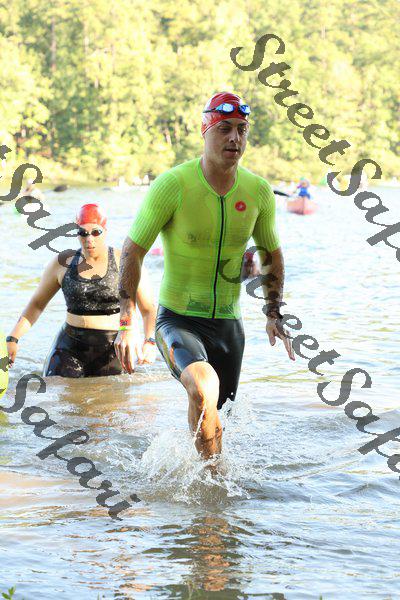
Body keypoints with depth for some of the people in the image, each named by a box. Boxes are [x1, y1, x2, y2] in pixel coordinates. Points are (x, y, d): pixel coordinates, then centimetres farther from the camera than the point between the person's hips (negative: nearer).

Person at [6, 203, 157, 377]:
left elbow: (149, 310, -2)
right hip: (71, 349, 2)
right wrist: (13, 339, 4)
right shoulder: (63, 263, 6)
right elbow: (37, 303, 14)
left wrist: (150, 342, -20)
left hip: (113, 350, -2)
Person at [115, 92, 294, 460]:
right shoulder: (172, 185, -15)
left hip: (229, 323, 5)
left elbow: (272, 253, 15)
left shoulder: (259, 191, -1)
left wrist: (274, 314, 6)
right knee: (204, 389, -32)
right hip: (178, 319, -4)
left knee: (211, 415, 13)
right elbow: (133, 251, -10)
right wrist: (128, 323, -16)